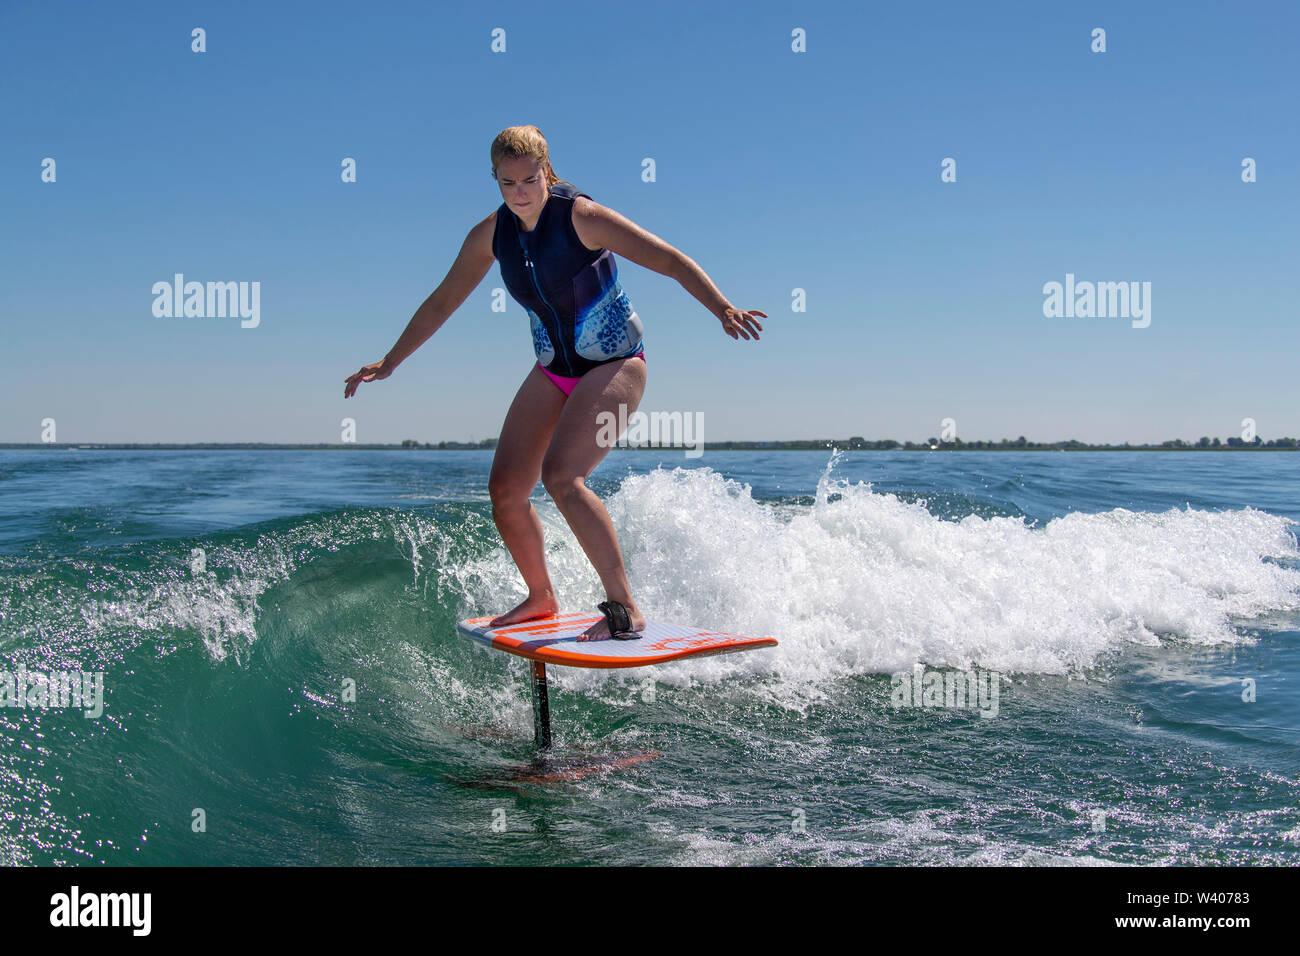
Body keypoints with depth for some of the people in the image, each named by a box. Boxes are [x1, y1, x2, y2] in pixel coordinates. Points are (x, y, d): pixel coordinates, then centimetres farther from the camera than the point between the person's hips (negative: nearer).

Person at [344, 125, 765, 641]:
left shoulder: (581, 216, -17)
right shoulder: (491, 234, 0)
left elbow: (669, 260, -21)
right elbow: (443, 300, 12)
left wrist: (723, 309, -35)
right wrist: (390, 361, 15)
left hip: (615, 365, -6)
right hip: (553, 371, 6)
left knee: (560, 476, -26)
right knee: (505, 489, -1)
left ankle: (625, 608, -20)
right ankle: (542, 597, 23)